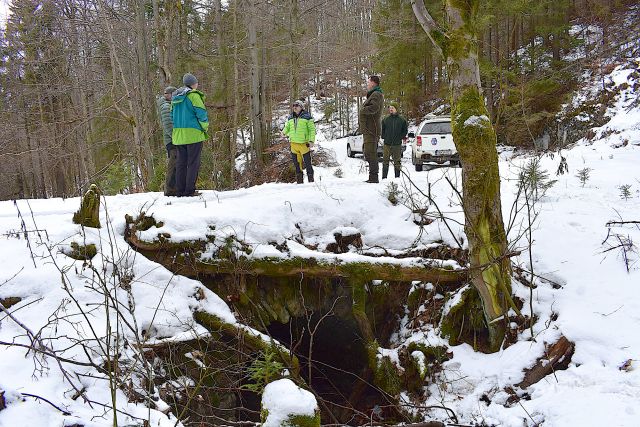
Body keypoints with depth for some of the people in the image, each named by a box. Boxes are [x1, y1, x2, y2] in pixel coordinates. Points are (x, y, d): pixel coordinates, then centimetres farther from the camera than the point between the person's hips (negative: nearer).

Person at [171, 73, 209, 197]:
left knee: (181, 162, 10)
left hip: (178, 134, 7)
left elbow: (172, 115, 18)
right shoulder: (193, 95, -10)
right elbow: (201, 113, -13)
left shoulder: (175, 98, 14)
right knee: (193, 162, -3)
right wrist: (205, 126, 2)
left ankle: (181, 190, 11)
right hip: (193, 133, -7)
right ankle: (190, 190, -5)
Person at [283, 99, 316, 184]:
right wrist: (284, 132, -2)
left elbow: (312, 129, -2)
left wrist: (311, 140, -11)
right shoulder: (290, 118, 11)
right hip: (294, 144, 5)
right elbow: (287, 127, 21)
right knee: (296, 163, 9)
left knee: (307, 162, -2)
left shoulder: (307, 117, -3)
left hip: (304, 144, -5)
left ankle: (311, 179, 7)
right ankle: (299, 181, 18)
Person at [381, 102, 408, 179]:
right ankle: (384, 177, 3)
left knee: (397, 161, 5)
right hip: (387, 144, 1)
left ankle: (397, 177, 12)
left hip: (397, 144, -1)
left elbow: (405, 130, 10)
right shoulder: (385, 119, 4)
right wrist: (384, 137, 3)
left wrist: (400, 137, 0)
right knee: (385, 161, 0)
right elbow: (382, 129, 13)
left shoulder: (402, 120, 2)